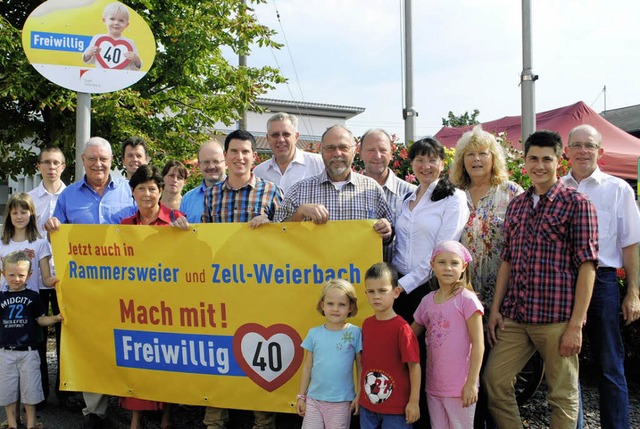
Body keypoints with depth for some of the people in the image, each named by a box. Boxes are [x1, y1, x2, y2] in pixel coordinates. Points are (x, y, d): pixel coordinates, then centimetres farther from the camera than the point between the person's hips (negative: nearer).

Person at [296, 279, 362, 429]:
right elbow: (307, 366, 7)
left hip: (341, 402, -2)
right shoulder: (314, 333, 0)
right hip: (314, 399, 2)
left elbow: (360, 366, 0)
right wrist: (301, 396, 9)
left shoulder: (355, 333, -6)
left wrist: (359, 395, -1)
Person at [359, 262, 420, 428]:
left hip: (396, 408, -5)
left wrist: (414, 402, -14)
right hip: (367, 405, 5)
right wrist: (361, 393, 11)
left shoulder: (401, 327, -16)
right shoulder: (367, 324, 2)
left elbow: (414, 365, -14)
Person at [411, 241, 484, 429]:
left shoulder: (466, 299, -11)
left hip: (460, 387, -5)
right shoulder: (427, 301, 6)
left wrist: (471, 383, -14)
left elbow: (478, 344, -12)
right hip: (433, 385, 5)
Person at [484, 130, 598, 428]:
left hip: (557, 318, -5)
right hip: (514, 316, 6)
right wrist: (495, 309, 9)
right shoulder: (516, 205, 13)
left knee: (562, 394, 6)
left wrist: (576, 325, -13)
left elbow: (587, 266, -9)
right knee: (494, 379, 6)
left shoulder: (576, 203, -5)